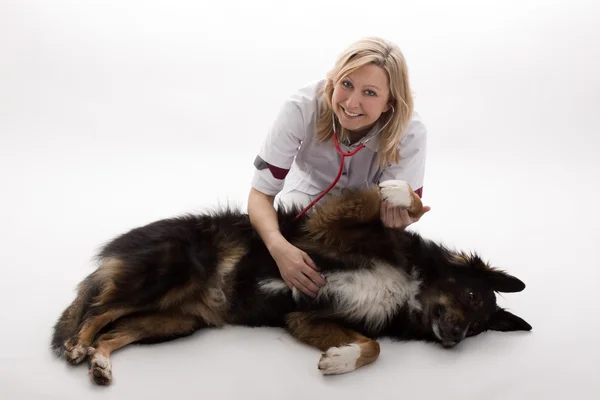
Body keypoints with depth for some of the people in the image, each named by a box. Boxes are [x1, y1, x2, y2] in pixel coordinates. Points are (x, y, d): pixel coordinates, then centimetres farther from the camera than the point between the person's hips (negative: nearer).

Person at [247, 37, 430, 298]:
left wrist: (400, 220, -50)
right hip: (309, 198, 0)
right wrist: (279, 247, -46)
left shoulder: (410, 132, -32)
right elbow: (261, 192, -27)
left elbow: (396, 216, -25)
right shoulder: (302, 108, -34)